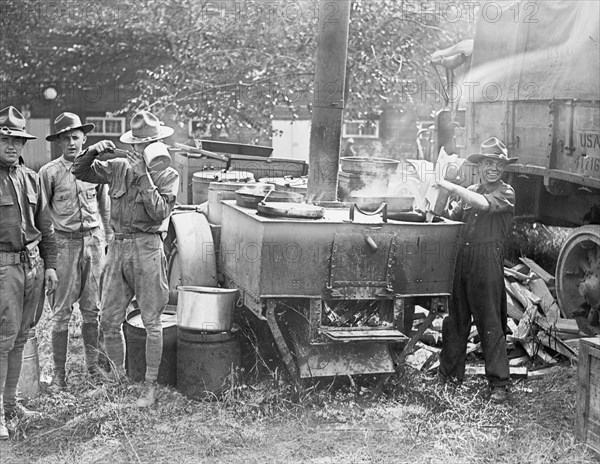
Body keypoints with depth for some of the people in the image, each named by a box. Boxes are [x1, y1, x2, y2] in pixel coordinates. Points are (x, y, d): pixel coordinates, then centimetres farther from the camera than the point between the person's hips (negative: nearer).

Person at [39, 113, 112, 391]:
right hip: (65, 243, -3)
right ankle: (59, 373, 8)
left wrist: (110, 240, 15)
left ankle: (94, 366, 21)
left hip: (93, 241, 3)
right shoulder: (49, 172, -3)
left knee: (92, 308, 10)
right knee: (62, 311, 1)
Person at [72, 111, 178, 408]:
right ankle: (118, 377, 26)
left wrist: (144, 177, -16)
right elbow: (79, 172, 13)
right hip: (118, 247, 4)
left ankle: (151, 385, 10)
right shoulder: (118, 168, 10)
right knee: (109, 321, 6)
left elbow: (160, 213, -15)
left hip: (147, 248, -4)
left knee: (151, 322, 0)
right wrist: (93, 151, -5)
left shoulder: (167, 175, -1)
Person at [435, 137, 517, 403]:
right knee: (456, 319, 12)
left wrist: (453, 188, -15)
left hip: (488, 261, -6)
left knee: (490, 324, -4)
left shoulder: (506, 193, -1)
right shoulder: (471, 192, 17)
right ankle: (450, 373, 26)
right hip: (462, 259, 6)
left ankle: (499, 383, 2)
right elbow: (454, 216, 24)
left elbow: (485, 204, -20)